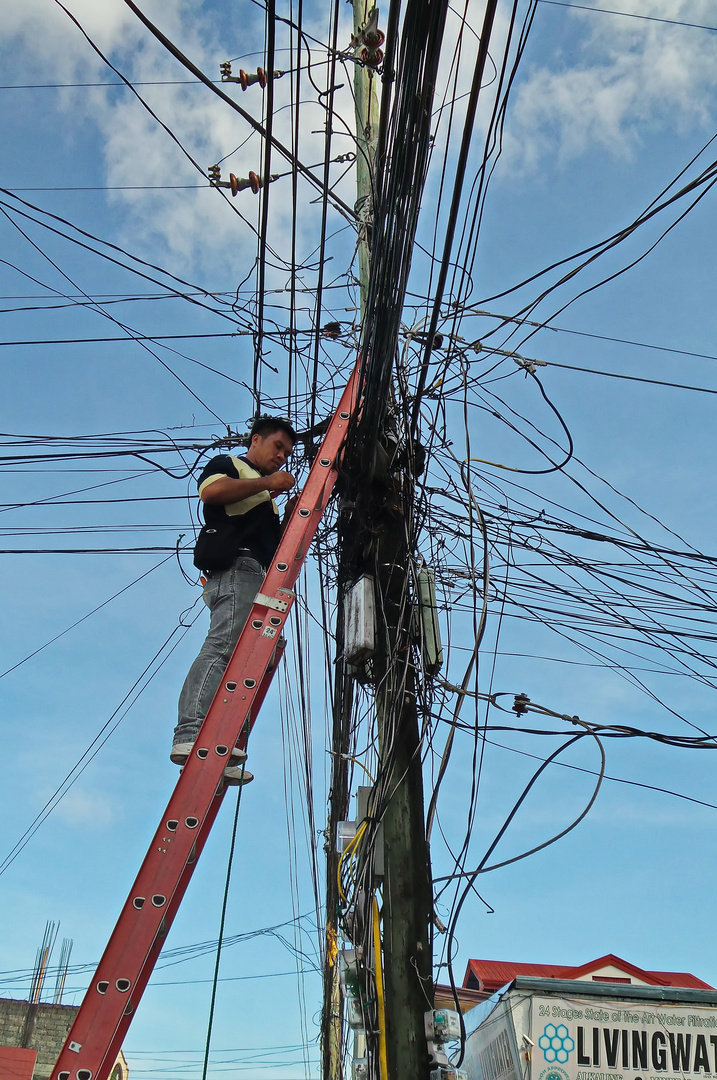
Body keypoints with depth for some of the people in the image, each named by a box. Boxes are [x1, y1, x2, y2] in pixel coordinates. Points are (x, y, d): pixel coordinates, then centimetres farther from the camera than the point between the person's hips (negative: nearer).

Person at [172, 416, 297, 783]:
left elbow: (275, 543, 32)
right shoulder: (228, 464, 15)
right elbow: (210, 490, -9)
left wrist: (291, 516, 15)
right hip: (234, 566, -9)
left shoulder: (264, 496, 38)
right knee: (223, 645, -26)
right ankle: (191, 734, -38)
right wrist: (266, 483, -3)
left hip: (259, 579, 9)